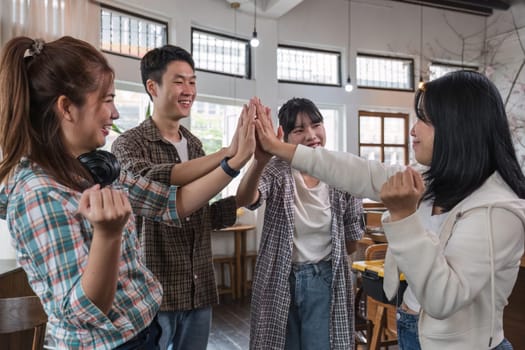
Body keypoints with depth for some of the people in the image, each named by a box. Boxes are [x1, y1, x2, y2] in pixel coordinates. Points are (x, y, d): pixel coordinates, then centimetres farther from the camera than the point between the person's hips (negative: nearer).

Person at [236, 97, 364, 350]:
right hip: (280, 279, 0)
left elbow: (351, 243, 5)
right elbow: (244, 199, -32)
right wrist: (260, 160, -48)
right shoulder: (275, 171, -9)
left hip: (324, 280, 0)